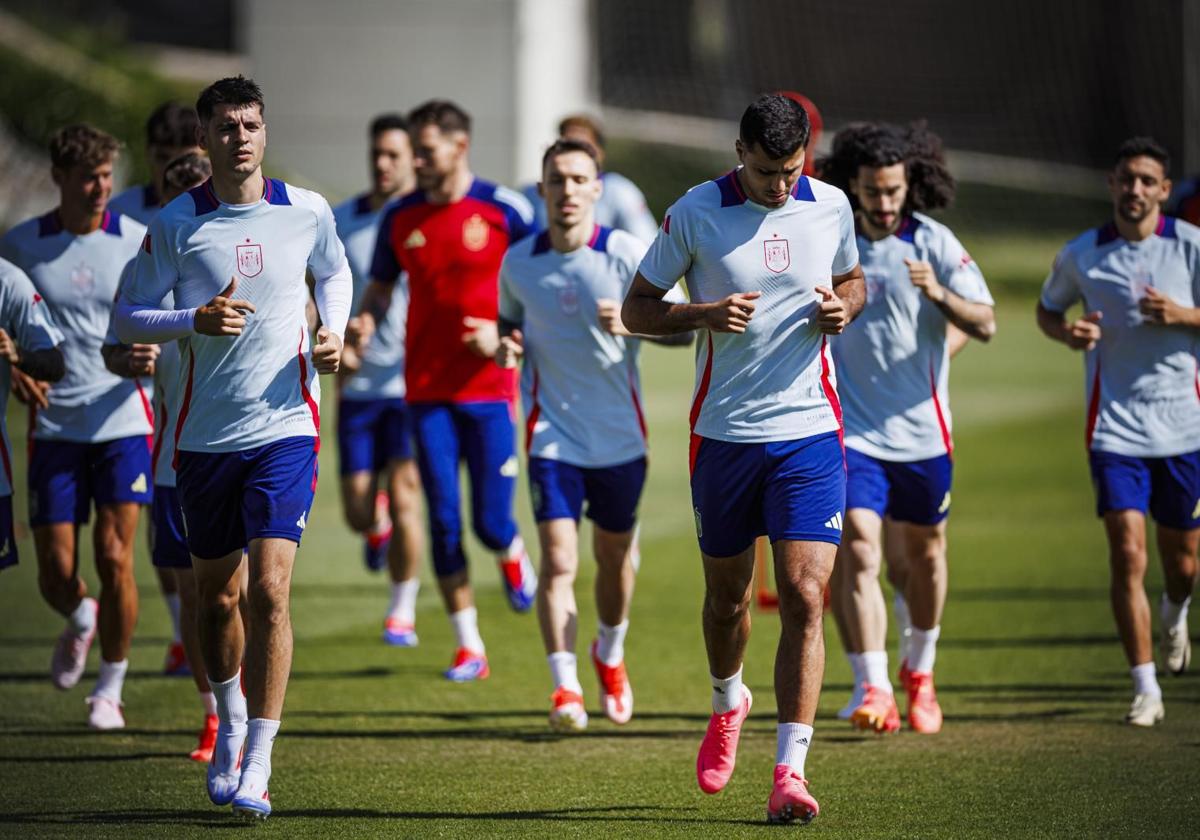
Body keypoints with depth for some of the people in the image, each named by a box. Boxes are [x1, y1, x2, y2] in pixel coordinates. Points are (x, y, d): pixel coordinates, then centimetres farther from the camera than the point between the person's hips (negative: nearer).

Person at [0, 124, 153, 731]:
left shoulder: (137, 241, 0)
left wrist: (153, 357, -14)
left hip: (122, 423, -1)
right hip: (54, 426, 1)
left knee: (114, 558, -8)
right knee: (56, 571, -1)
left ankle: (109, 690, 8)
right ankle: (80, 620, 36)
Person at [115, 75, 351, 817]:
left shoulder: (307, 212, 1)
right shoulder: (176, 224, -2)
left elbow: (335, 274, 21)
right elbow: (128, 316, 1)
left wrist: (334, 333, 2)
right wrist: (195, 320, -16)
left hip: (285, 425, -1)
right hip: (205, 435, 1)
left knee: (270, 589, -14)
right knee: (215, 596, 11)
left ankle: (257, 766, -13)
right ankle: (230, 720, 38)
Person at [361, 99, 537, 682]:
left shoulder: (504, 210, -5)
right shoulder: (399, 218, 5)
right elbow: (380, 288, 15)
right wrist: (364, 322, -7)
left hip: (489, 389, -3)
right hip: (427, 391, 3)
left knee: (491, 523, -5)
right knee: (443, 523, -2)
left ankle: (512, 556, 32)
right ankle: (469, 648, 7)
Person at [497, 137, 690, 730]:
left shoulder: (628, 254, -8)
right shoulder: (518, 262, 0)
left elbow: (682, 328, -6)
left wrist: (632, 322, -24)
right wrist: (506, 345, -4)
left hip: (620, 435, 0)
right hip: (552, 433, 0)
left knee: (614, 557, 14)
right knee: (558, 559, -14)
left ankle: (610, 656, 41)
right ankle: (565, 687, -15)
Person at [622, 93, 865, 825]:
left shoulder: (831, 207, 2)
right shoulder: (695, 214, -6)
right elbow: (636, 308, 1)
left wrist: (843, 308, -4)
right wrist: (704, 314, -18)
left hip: (811, 433, 0)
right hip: (725, 434, 0)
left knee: (805, 597, -11)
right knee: (728, 592, 13)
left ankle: (791, 771, -12)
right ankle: (728, 703, 45)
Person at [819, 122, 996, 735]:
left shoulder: (934, 243, -6)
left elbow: (985, 325, -13)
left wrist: (939, 294, -30)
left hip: (921, 429, 1)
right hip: (848, 429, -1)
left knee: (925, 551, 14)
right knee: (858, 551, -15)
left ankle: (919, 670, 36)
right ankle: (874, 690, -20)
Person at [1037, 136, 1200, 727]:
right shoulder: (1082, 254, 0)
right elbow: (1047, 308, 16)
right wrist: (1067, 332, -6)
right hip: (1116, 427, -1)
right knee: (1127, 553, -14)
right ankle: (1145, 688, -7)